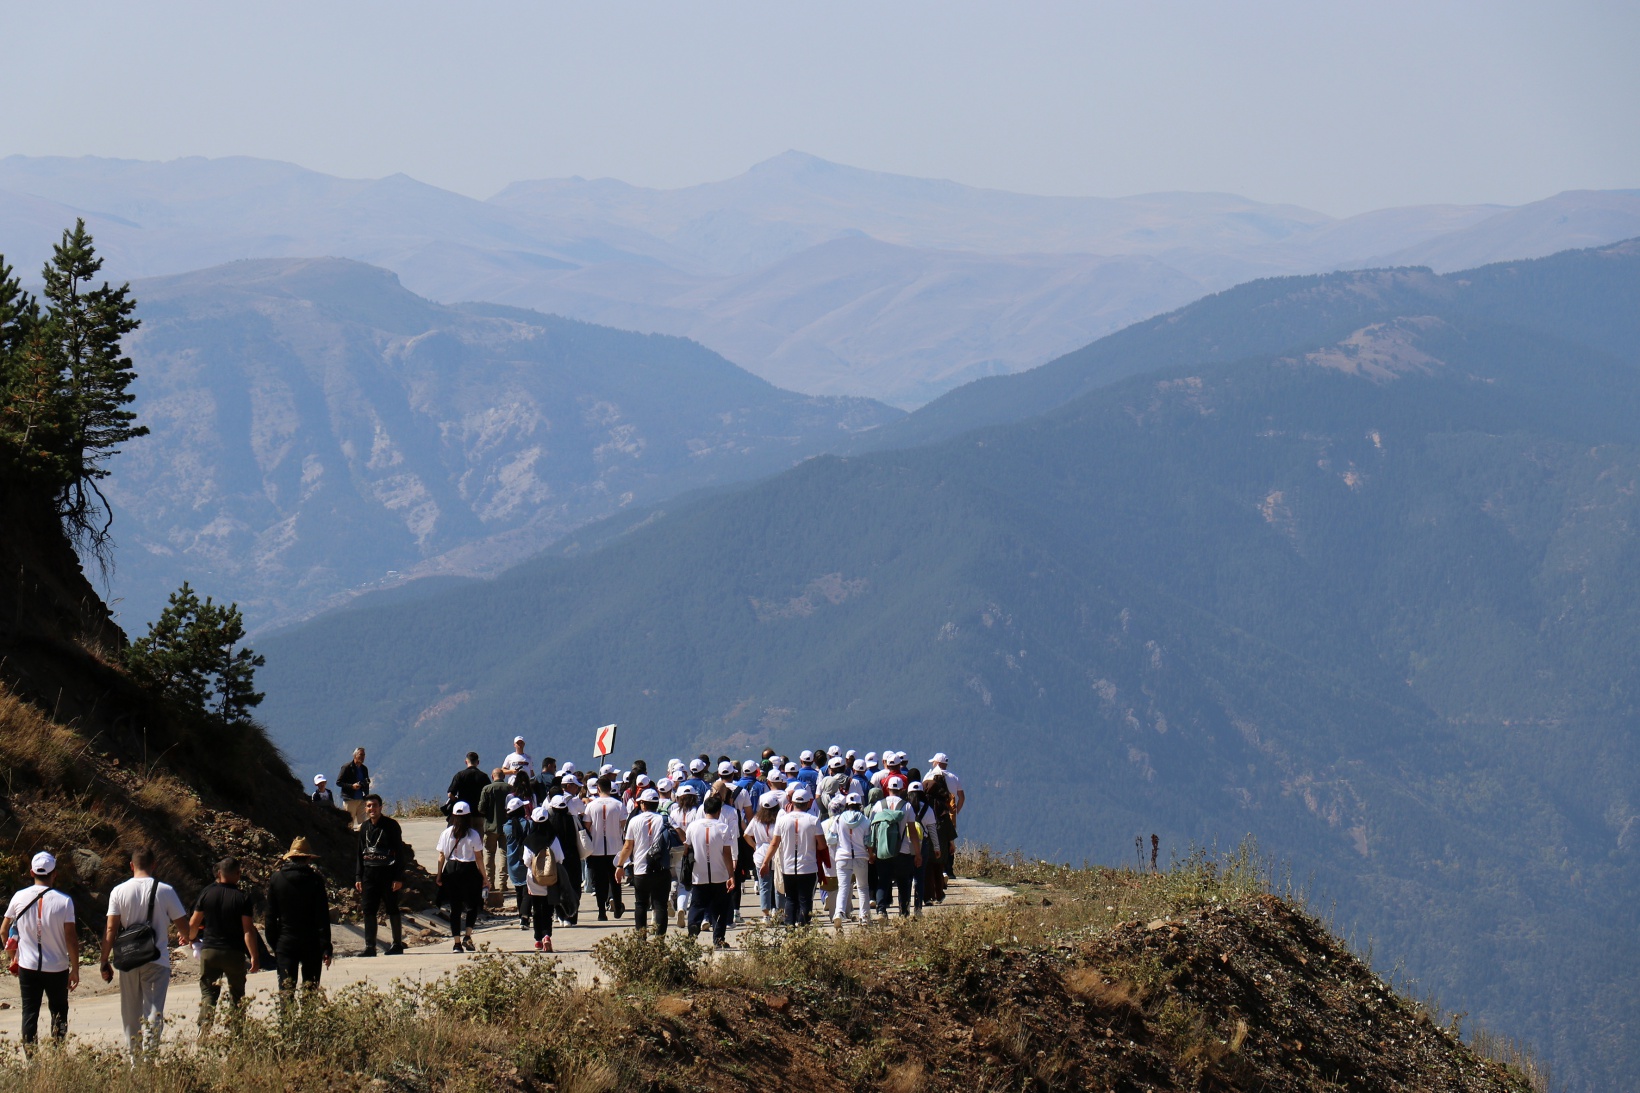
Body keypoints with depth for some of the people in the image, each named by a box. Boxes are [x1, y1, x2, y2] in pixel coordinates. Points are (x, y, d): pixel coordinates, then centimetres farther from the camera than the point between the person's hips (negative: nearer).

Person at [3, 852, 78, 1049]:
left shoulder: (19, 898, -4)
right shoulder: (64, 901, -11)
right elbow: (71, 938, -10)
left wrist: (13, 957, 20)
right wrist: (75, 969, -1)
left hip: (28, 966, 1)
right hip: (57, 968, -1)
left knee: (30, 1013, 9)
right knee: (59, 1011, 13)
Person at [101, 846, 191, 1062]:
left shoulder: (119, 892, -2)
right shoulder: (165, 891, -5)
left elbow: (110, 930, -5)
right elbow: (183, 925, 1)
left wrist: (105, 962, 2)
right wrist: (184, 937, 25)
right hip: (157, 961, -2)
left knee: (130, 1015, 14)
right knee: (153, 1013, -3)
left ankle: (134, 1061, 20)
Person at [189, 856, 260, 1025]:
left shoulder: (207, 894, -1)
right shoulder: (242, 898, -7)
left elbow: (193, 924, 5)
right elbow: (248, 930, -12)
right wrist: (254, 957, -8)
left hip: (209, 950, 1)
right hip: (234, 953, -1)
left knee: (208, 993, 2)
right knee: (236, 994, 12)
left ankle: (205, 1026, -17)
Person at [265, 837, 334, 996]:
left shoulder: (276, 878, 0)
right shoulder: (315, 879, -6)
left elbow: (271, 916, 4)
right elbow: (323, 917, -6)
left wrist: (273, 942, 12)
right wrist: (326, 948, -3)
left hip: (285, 942, 1)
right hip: (311, 943, -1)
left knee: (285, 989, 1)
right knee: (311, 988, 6)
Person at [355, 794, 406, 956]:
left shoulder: (391, 825, -5)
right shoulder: (364, 827, 12)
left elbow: (399, 852, -7)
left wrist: (398, 877, -13)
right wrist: (358, 877, 11)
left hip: (388, 873, -5)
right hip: (369, 874, 5)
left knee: (392, 909, 2)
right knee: (369, 911, 1)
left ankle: (397, 944, 11)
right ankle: (370, 947, 4)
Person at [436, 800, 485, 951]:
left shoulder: (446, 833, -1)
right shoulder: (473, 835, -8)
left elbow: (441, 856, 2)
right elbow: (478, 857, -6)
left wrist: (439, 875, 10)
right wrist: (483, 876, 2)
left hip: (450, 870, 2)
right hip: (468, 870, -2)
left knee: (455, 907, 9)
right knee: (472, 905, 12)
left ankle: (457, 942, 7)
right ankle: (467, 936, -5)